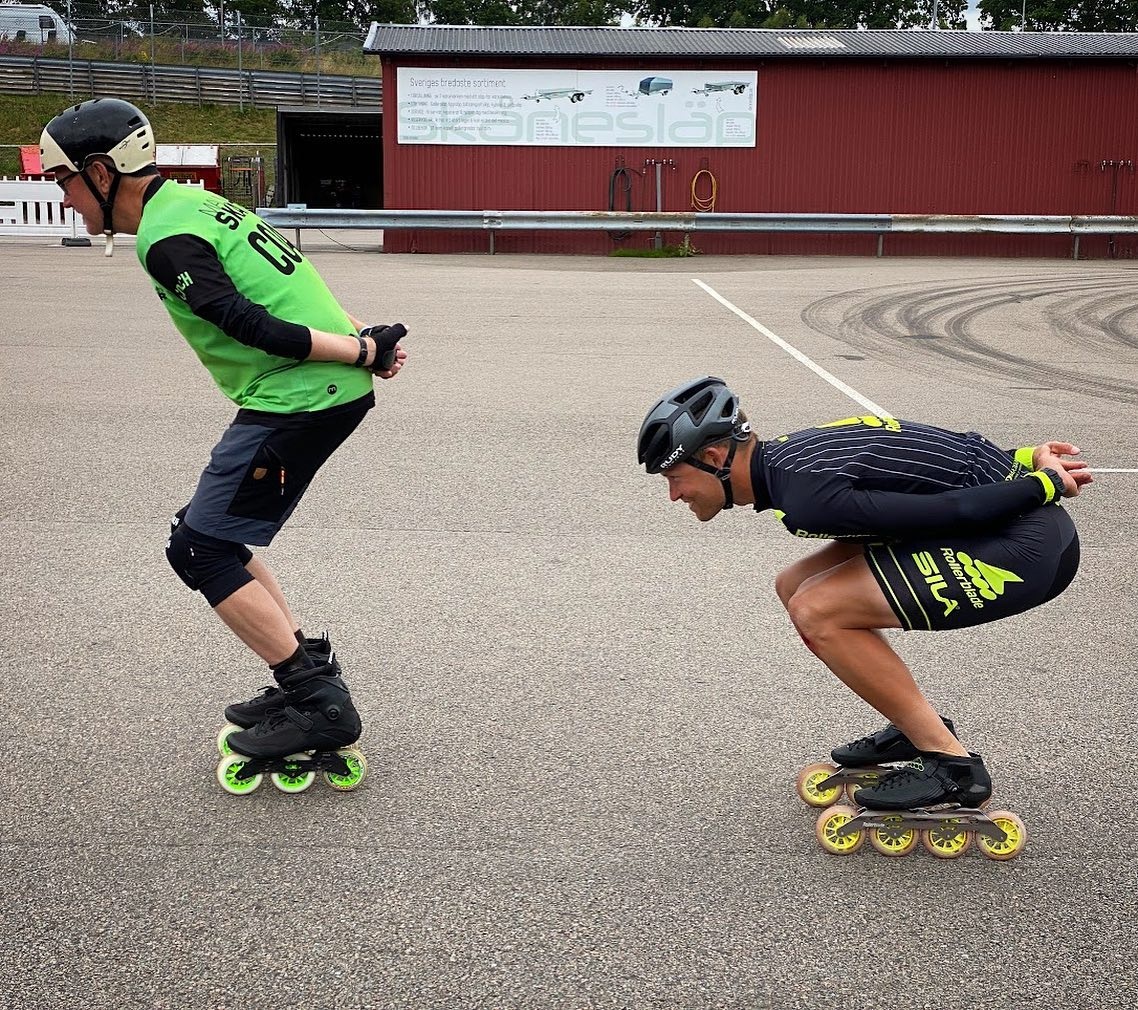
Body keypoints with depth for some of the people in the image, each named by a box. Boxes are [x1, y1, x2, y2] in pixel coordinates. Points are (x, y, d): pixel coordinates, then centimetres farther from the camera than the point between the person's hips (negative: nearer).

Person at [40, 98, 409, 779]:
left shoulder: (166, 241, -14)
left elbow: (259, 330, -21)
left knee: (200, 550, -4)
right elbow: (290, 295, 17)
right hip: (336, 392, 10)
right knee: (215, 532, 16)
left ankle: (321, 705, -4)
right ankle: (311, 674, 19)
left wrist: (363, 352, -13)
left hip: (298, 400, -10)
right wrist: (365, 340, 7)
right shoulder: (193, 202, 17)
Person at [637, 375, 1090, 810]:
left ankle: (951, 764, -6)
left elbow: (956, 511, -21)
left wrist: (1046, 484, -7)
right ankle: (918, 727, 17)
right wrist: (1023, 459, 13)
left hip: (1027, 547, -10)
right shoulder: (786, 453, 7)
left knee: (818, 613, -16)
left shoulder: (806, 498, -24)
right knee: (795, 587, 8)